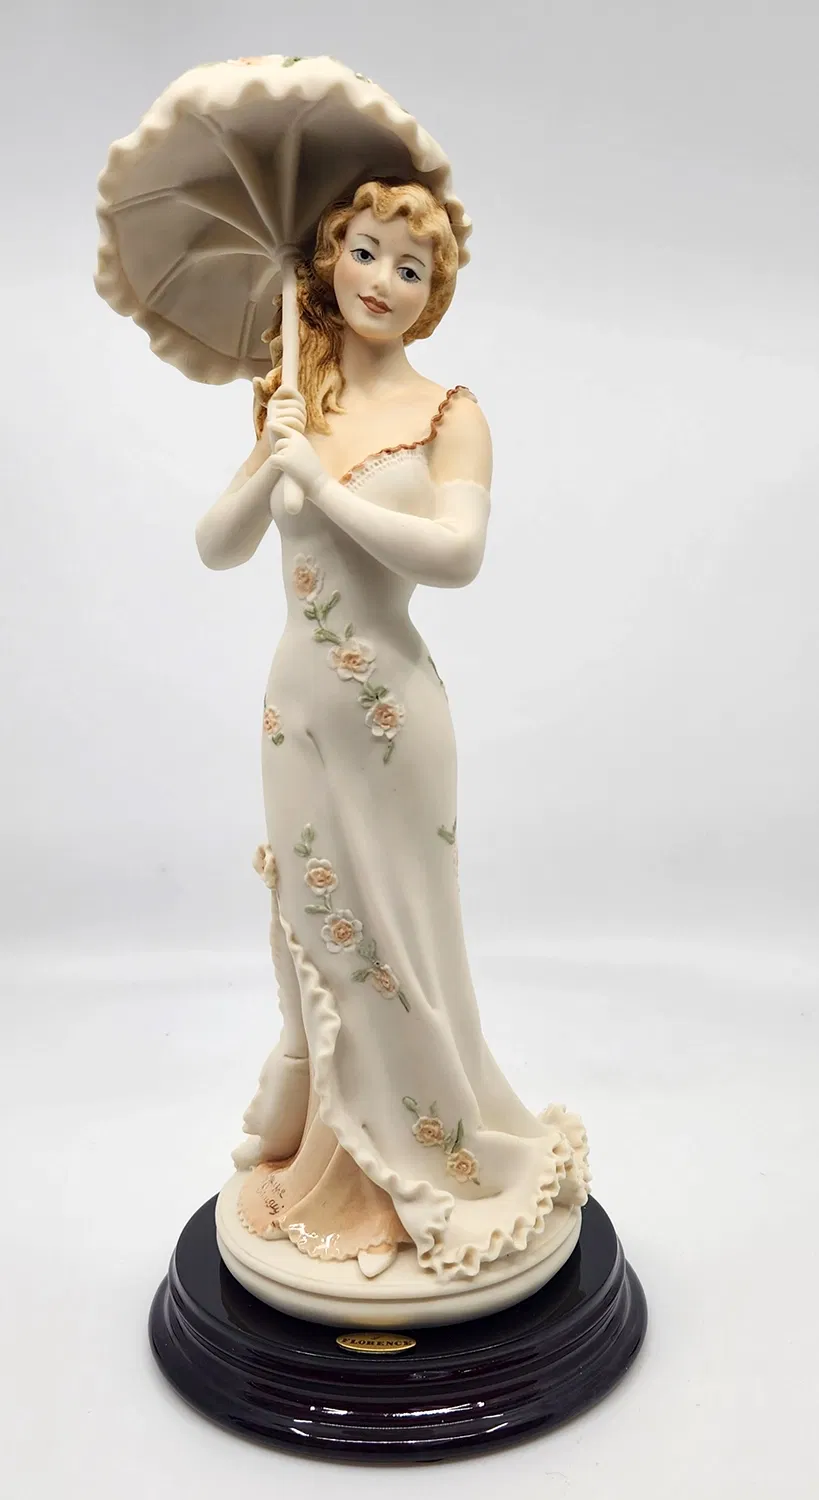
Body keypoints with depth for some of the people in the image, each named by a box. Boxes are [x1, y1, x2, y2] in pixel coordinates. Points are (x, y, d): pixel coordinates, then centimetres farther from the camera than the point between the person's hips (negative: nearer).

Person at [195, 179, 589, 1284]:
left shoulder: (449, 413, -5)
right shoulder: (295, 404, 9)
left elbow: (458, 553, -20)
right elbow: (216, 548, 5)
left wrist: (325, 487, -16)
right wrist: (271, 468, -11)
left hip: (389, 711, -5)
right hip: (299, 703, 5)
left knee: (392, 937, 5)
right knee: (316, 930, 14)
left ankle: (421, 1164, 28)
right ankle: (322, 1162, 35)